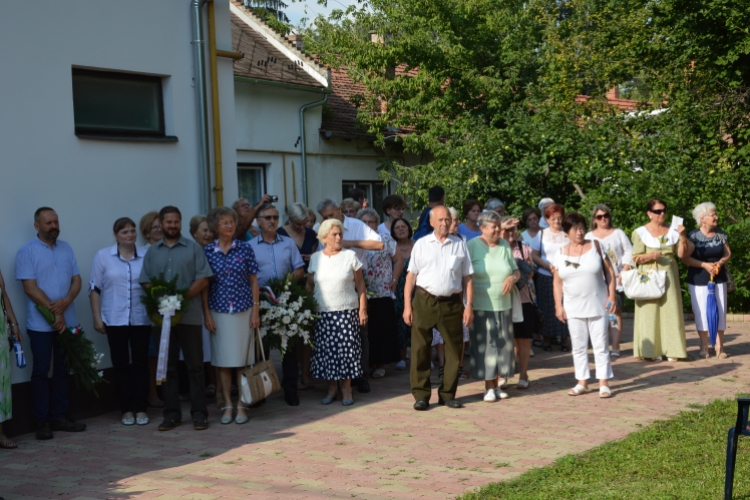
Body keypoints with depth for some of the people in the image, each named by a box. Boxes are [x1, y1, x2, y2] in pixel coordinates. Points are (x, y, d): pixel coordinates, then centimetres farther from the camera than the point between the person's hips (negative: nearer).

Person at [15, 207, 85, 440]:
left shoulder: (66, 249, 10)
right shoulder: (27, 252, -5)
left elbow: (77, 280, 7)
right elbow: (30, 288, -12)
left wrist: (65, 302, -13)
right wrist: (54, 312, -15)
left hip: (67, 321, 5)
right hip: (40, 323, -5)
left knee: (63, 370, 8)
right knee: (41, 371, 0)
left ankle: (59, 416, 16)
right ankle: (42, 421, 5)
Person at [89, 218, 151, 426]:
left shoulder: (146, 256, 2)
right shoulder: (103, 256, 2)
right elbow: (94, 288, 3)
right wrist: (97, 317, -2)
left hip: (141, 319, 0)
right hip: (115, 320, 0)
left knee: (140, 363, 3)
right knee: (121, 364, 4)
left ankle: (141, 409, 11)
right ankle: (126, 409, 12)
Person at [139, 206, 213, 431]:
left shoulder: (193, 248, 5)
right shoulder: (152, 252, 13)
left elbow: (203, 279, -2)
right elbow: (145, 282, 7)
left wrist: (183, 296, -15)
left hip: (189, 315, -2)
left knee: (195, 365, -1)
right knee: (168, 366, 7)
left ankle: (199, 413, 4)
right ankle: (171, 413, 13)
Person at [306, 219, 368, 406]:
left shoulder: (350, 256, 1)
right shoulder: (316, 258, 8)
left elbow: (360, 285, 2)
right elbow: (309, 285, 12)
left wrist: (363, 309, -4)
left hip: (347, 311, -2)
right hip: (322, 313, 2)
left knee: (346, 348, -4)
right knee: (326, 350, 2)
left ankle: (346, 388, 7)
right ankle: (332, 388, 14)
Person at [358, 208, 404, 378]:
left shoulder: (385, 240, 2)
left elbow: (399, 260, 5)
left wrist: (394, 280, -1)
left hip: (382, 294, -2)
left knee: (382, 331, -1)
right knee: (363, 330, 3)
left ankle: (380, 364, 7)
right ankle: (367, 363, 12)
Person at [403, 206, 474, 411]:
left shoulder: (460, 245, 9)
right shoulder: (421, 244, 5)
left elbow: (467, 278, 9)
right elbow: (411, 275, 3)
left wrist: (469, 305, 2)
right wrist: (407, 305, -3)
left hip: (452, 303, 2)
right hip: (424, 301, -1)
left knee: (454, 351, 6)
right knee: (420, 350, -1)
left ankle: (447, 394, 19)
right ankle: (421, 395, 8)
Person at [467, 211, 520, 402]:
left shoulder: (505, 245, 8)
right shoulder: (472, 246, -6)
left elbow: (516, 271, 15)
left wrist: (512, 278, -9)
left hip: (503, 305, 4)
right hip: (481, 306, -4)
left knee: (502, 345, 6)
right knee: (485, 346, -2)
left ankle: (497, 385, 17)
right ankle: (489, 387, 6)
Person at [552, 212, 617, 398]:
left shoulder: (595, 246, -1)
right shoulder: (561, 254, 3)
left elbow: (609, 271, 1)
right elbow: (558, 282, 6)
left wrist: (611, 296, -6)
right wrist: (558, 306, 0)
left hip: (597, 305, -2)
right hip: (573, 307, 2)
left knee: (601, 345, 1)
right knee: (579, 346, 7)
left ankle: (603, 383, 7)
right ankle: (582, 382, 16)